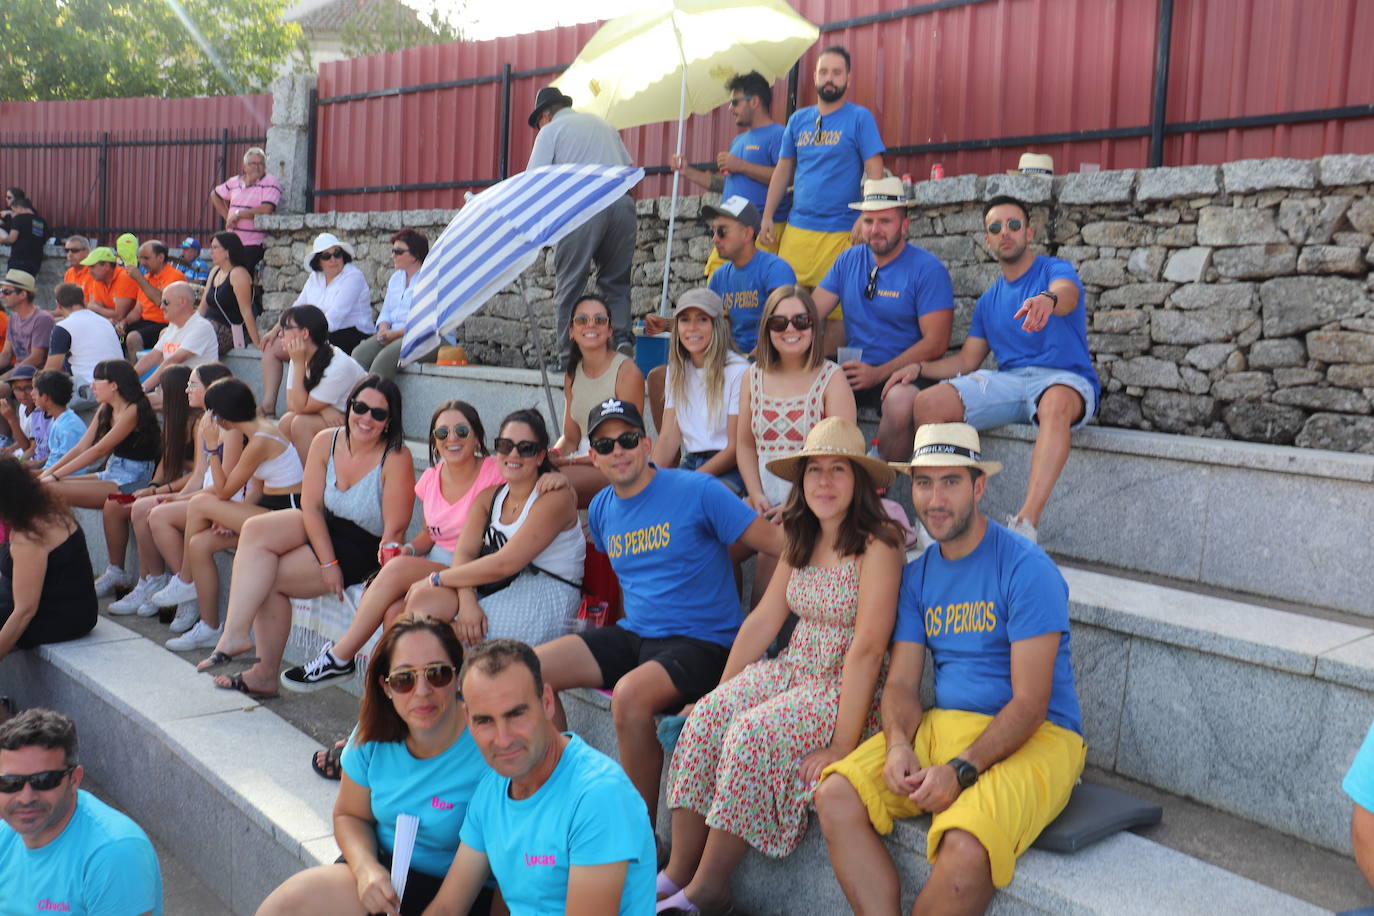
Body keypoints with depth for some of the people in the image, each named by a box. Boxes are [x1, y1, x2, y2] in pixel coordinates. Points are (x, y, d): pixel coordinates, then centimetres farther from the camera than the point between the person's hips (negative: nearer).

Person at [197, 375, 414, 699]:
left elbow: (394, 530, -17)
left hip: (362, 550, -6)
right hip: (322, 529, 6)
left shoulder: (396, 458, -17)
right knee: (255, 531, -19)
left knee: (266, 577, -17)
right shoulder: (326, 441, -3)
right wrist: (328, 562, -15)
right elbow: (311, 506, -5)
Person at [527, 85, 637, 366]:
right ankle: (621, 333, -8)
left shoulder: (550, 130, 11)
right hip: (621, 204, 5)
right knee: (615, 280, 15)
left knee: (570, 287, 1)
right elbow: (630, 169, 24)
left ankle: (570, 358, -1)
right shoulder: (603, 125, 27)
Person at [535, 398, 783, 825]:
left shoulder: (697, 490, -10)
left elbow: (778, 543, -12)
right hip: (633, 635, 7)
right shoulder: (601, 509, 10)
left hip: (701, 642, -7)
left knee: (629, 693, -35)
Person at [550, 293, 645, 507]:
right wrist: (552, 455, -10)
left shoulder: (627, 372, -10)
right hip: (584, 461, 6)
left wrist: (568, 461, -17)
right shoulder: (573, 373, 12)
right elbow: (570, 436, 15)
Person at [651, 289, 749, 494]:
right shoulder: (676, 371, 12)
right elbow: (668, 436, 6)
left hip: (729, 469, -5)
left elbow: (736, 447, -9)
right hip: (689, 463, 5)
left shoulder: (738, 371, -8)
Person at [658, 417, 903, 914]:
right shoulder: (801, 542, 10)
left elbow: (866, 650, -19)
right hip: (792, 671, 7)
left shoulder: (877, 546, -14)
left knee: (754, 732, -28)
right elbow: (763, 621, 12)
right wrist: (721, 691, 7)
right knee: (707, 716, -17)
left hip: (848, 690, -7)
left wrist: (842, 745, -22)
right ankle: (677, 873, -11)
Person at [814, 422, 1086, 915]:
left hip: (1035, 736, -6)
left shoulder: (1026, 568, -11)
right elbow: (901, 681, 7)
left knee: (967, 849, -33)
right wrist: (898, 746, -14)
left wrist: (961, 769, -24)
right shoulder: (918, 575, 10)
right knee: (836, 797, -16)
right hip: (941, 725, 6)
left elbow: (1030, 703, -15)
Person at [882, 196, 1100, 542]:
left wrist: (1048, 300, -47)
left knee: (1057, 402, -43)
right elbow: (967, 360, 22)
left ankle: (1027, 521, -53)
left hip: (1064, 379, -5)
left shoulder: (1055, 270, 4)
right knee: (927, 403, -18)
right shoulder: (988, 300, 22)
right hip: (1008, 380, 5)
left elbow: (1067, 295, -22)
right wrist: (919, 367, 4)